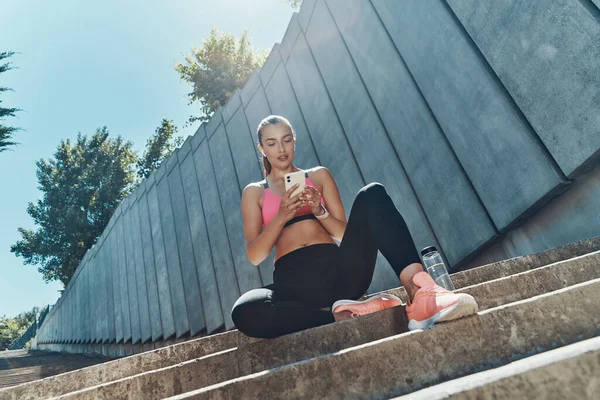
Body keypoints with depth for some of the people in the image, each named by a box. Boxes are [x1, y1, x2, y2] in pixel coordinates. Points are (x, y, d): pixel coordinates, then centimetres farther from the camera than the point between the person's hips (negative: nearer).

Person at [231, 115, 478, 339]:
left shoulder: (318, 175, 18)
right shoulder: (254, 192, 15)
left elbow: (344, 233, 12)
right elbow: (254, 256, 4)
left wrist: (319, 211, -7)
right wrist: (282, 216, -11)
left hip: (340, 271, 1)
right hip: (295, 282, -1)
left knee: (372, 194, -21)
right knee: (244, 312, -33)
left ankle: (420, 292, -37)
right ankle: (342, 316, -29)